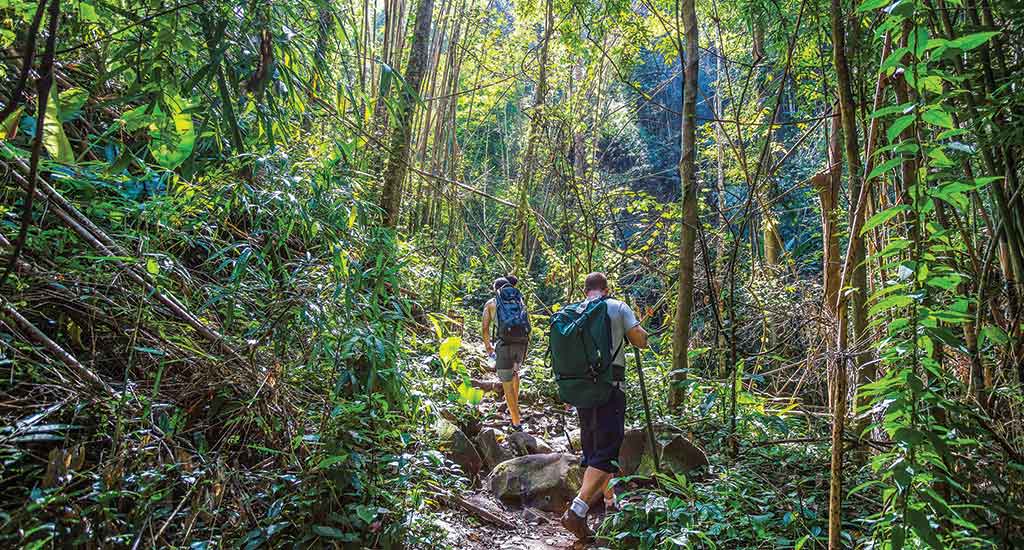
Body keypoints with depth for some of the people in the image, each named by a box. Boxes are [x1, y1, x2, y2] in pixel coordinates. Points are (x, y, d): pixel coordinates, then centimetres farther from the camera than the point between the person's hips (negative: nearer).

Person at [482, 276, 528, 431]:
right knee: (515, 371, 32)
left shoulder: (490, 304, 9)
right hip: (522, 342, 4)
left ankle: (516, 421, 8)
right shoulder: (518, 300, 15)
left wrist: (487, 346, 24)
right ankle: (514, 406, 41)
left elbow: (485, 329, 7)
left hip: (504, 344, -4)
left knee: (507, 383, 7)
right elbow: (526, 325, 11)